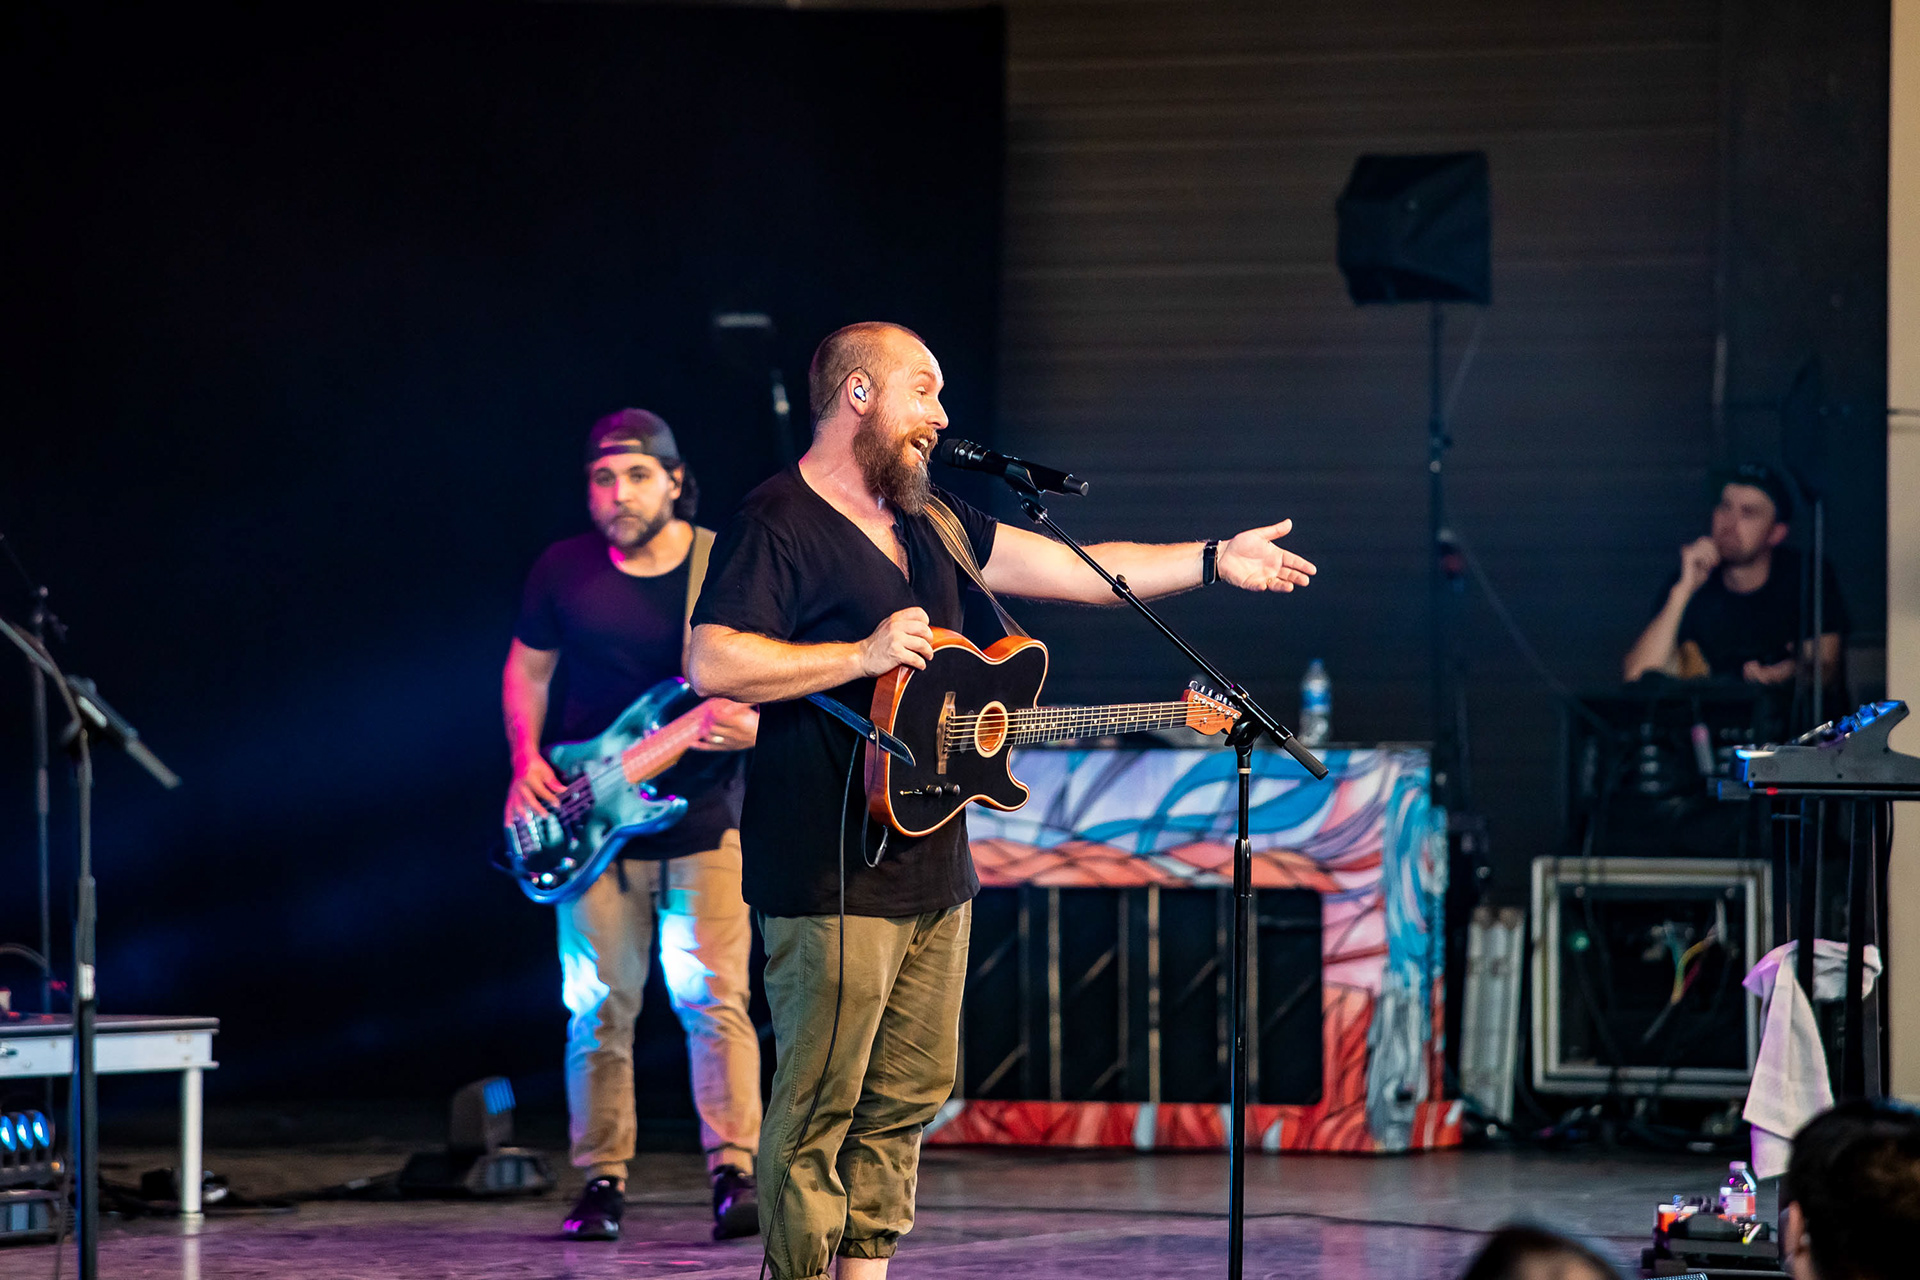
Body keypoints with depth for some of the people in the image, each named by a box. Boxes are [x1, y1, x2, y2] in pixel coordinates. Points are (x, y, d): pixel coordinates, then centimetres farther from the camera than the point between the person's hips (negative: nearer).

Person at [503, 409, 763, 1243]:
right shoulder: (564, 572, 2)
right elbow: (527, 671, 14)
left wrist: (753, 727, -20)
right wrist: (526, 763, 0)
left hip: (703, 820, -2)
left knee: (714, 998, -11)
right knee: (598, 1009, 3)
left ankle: (733, 1175, -9)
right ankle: (602, 1182, 12)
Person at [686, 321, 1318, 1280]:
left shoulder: (926, 519, 17)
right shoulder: (779, 524, -10)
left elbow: (1077, 571, 22)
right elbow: (711, 663, -20)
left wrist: (1214, 561, 19)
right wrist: (864, 656, -21)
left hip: (932, 866, 9)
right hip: (829, 874, -9)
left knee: (909, 1093, 12)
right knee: (819, 1105, -7)